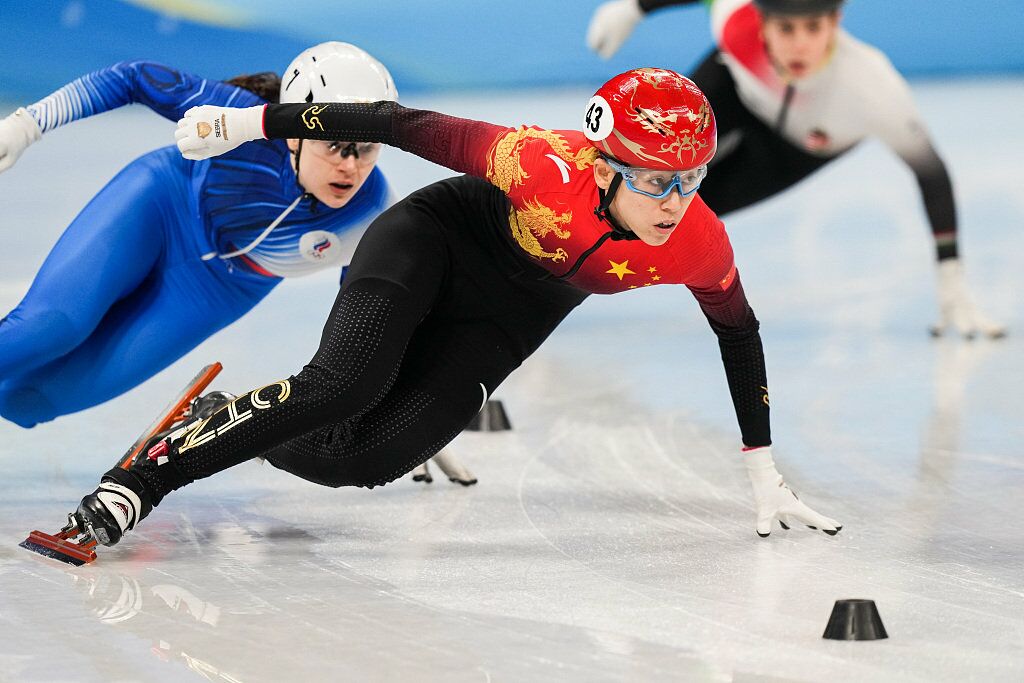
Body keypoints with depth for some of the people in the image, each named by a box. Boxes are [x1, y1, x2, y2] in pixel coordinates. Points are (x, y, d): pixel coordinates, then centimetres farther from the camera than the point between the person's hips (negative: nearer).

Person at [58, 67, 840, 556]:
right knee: (344, 382, -30)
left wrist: (764, 474, 3)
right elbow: (404, 125, -28)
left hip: (511, 314, 3)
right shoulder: (545, 167, -36)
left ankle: (230, 432, 12)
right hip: (440, 235, -3)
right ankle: (151, 471, -16)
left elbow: (740, 332, -4)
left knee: (365, 455, -16)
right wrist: (250, 122, -26)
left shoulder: (699, 246, -24)